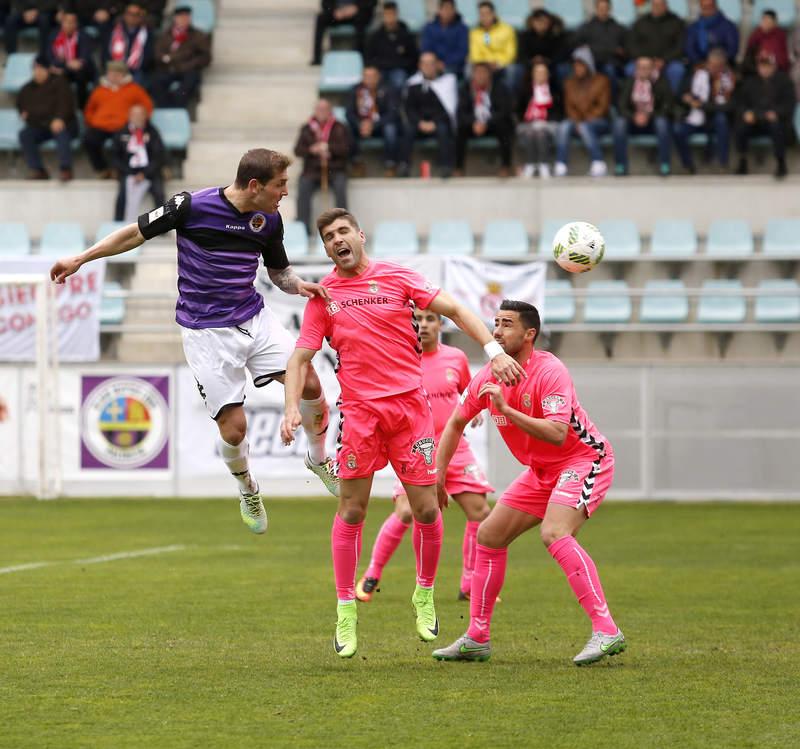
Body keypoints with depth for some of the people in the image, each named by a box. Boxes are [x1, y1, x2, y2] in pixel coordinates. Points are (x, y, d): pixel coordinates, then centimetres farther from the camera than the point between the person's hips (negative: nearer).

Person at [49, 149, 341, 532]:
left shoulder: (269, 220, 0)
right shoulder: (192, 205, -15)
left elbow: (279, 270, 17)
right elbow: (138, 232, -2)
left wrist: (299, 285, -6)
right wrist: (80, 259, 0)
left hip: (255, 318, 4)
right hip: (207, 331, -4)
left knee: (310, 385, -11)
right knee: (234, 428, -8)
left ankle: (318, 458, 19)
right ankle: (247, 490, 25)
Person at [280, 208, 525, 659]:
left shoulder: (396, 277, 6)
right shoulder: (323, 297, 7)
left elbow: (454, 310, 5)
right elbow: (300, 357, 5)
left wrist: (494, 351, -7)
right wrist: (292, 407, -11)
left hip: (410, 402, 0)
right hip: (359, 410, 0)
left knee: (426, 509, -1)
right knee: (352, 510, -5)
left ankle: (425, 594, 20)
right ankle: (346, 610, 4)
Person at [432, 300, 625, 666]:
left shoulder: (550, 371, -23)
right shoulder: (488, 377, -1)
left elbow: (557, 434, -34)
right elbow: (456, 423, 15)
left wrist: (506, 409, -38)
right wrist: (437, 475, 9)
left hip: (584, 460, -8)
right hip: (541, 470, 8)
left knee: (554, 533, -30)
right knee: (489, 535, 5)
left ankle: (606, 630, -32)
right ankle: (477, 639, 14)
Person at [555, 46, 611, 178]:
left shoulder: (601, 81, 1)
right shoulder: (570, 83, 11)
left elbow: (603, 106, -6)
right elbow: (569, 106, 8)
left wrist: (585, 121, -16)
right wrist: (577, 121, -12)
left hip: (599, 121, -3)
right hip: (577, 119, 3)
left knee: (585, 127, -38)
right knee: (563, 126, -31)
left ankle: (598, 164, -37)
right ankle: (560, 168, -38)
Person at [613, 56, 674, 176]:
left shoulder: (661, 84, -8)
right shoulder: (629, 83, 0)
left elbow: (667, 107, -11)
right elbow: (622, 107, -4)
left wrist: (649, 116, -26)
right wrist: (634, 117, -24)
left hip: (655, 120, -2)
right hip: (634, 121, 2)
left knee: (662, 121, -37)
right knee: (619, 122, -29)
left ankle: (664, 165, -29)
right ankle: (621, 166, -26)